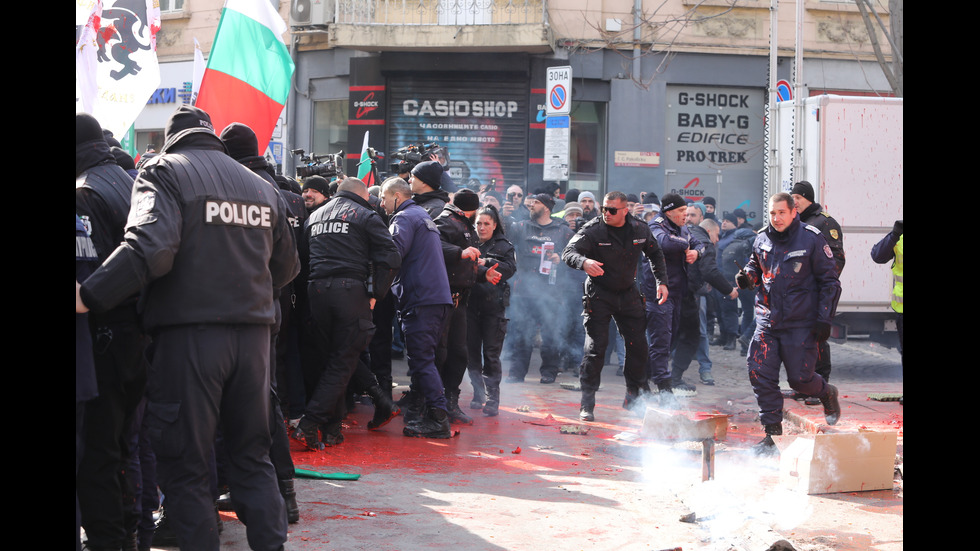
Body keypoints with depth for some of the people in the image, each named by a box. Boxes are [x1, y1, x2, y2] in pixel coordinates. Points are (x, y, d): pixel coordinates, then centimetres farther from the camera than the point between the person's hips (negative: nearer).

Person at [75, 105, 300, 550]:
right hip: (252, 334, 6)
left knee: (184, 466, 2)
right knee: (252, 456, 15)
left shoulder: (164, 171, -3)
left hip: (189, 333, -5)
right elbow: (286, 267, 20)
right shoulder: (261, 186, 16)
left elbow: (151, 248, -20)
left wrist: (87, 297, -19)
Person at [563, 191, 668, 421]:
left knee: (638, 344, 7)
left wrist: (661, 281, 5)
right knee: (596, 346, -10)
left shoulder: (640, 229, -5)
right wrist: (583, 262, -51)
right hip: (599, 295, -4)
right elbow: (568, 252, -29)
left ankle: (635, 396, 25)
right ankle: (587, 404, -5)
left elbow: (655, 254, 13)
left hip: (628, 293, 4)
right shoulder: (593, 230, -18)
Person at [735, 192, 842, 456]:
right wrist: (748, 276, -1)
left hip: (801, 324, -4)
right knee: (760, 375, -6)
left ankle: (827, 394, 35)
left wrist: (824, 319, -9)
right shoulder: (762, 239, 3)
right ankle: (772, 433, 4)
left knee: (799, 379, 0)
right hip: (768, 321, 4)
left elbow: (830, 281, -4)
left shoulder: (812, 239, -9)